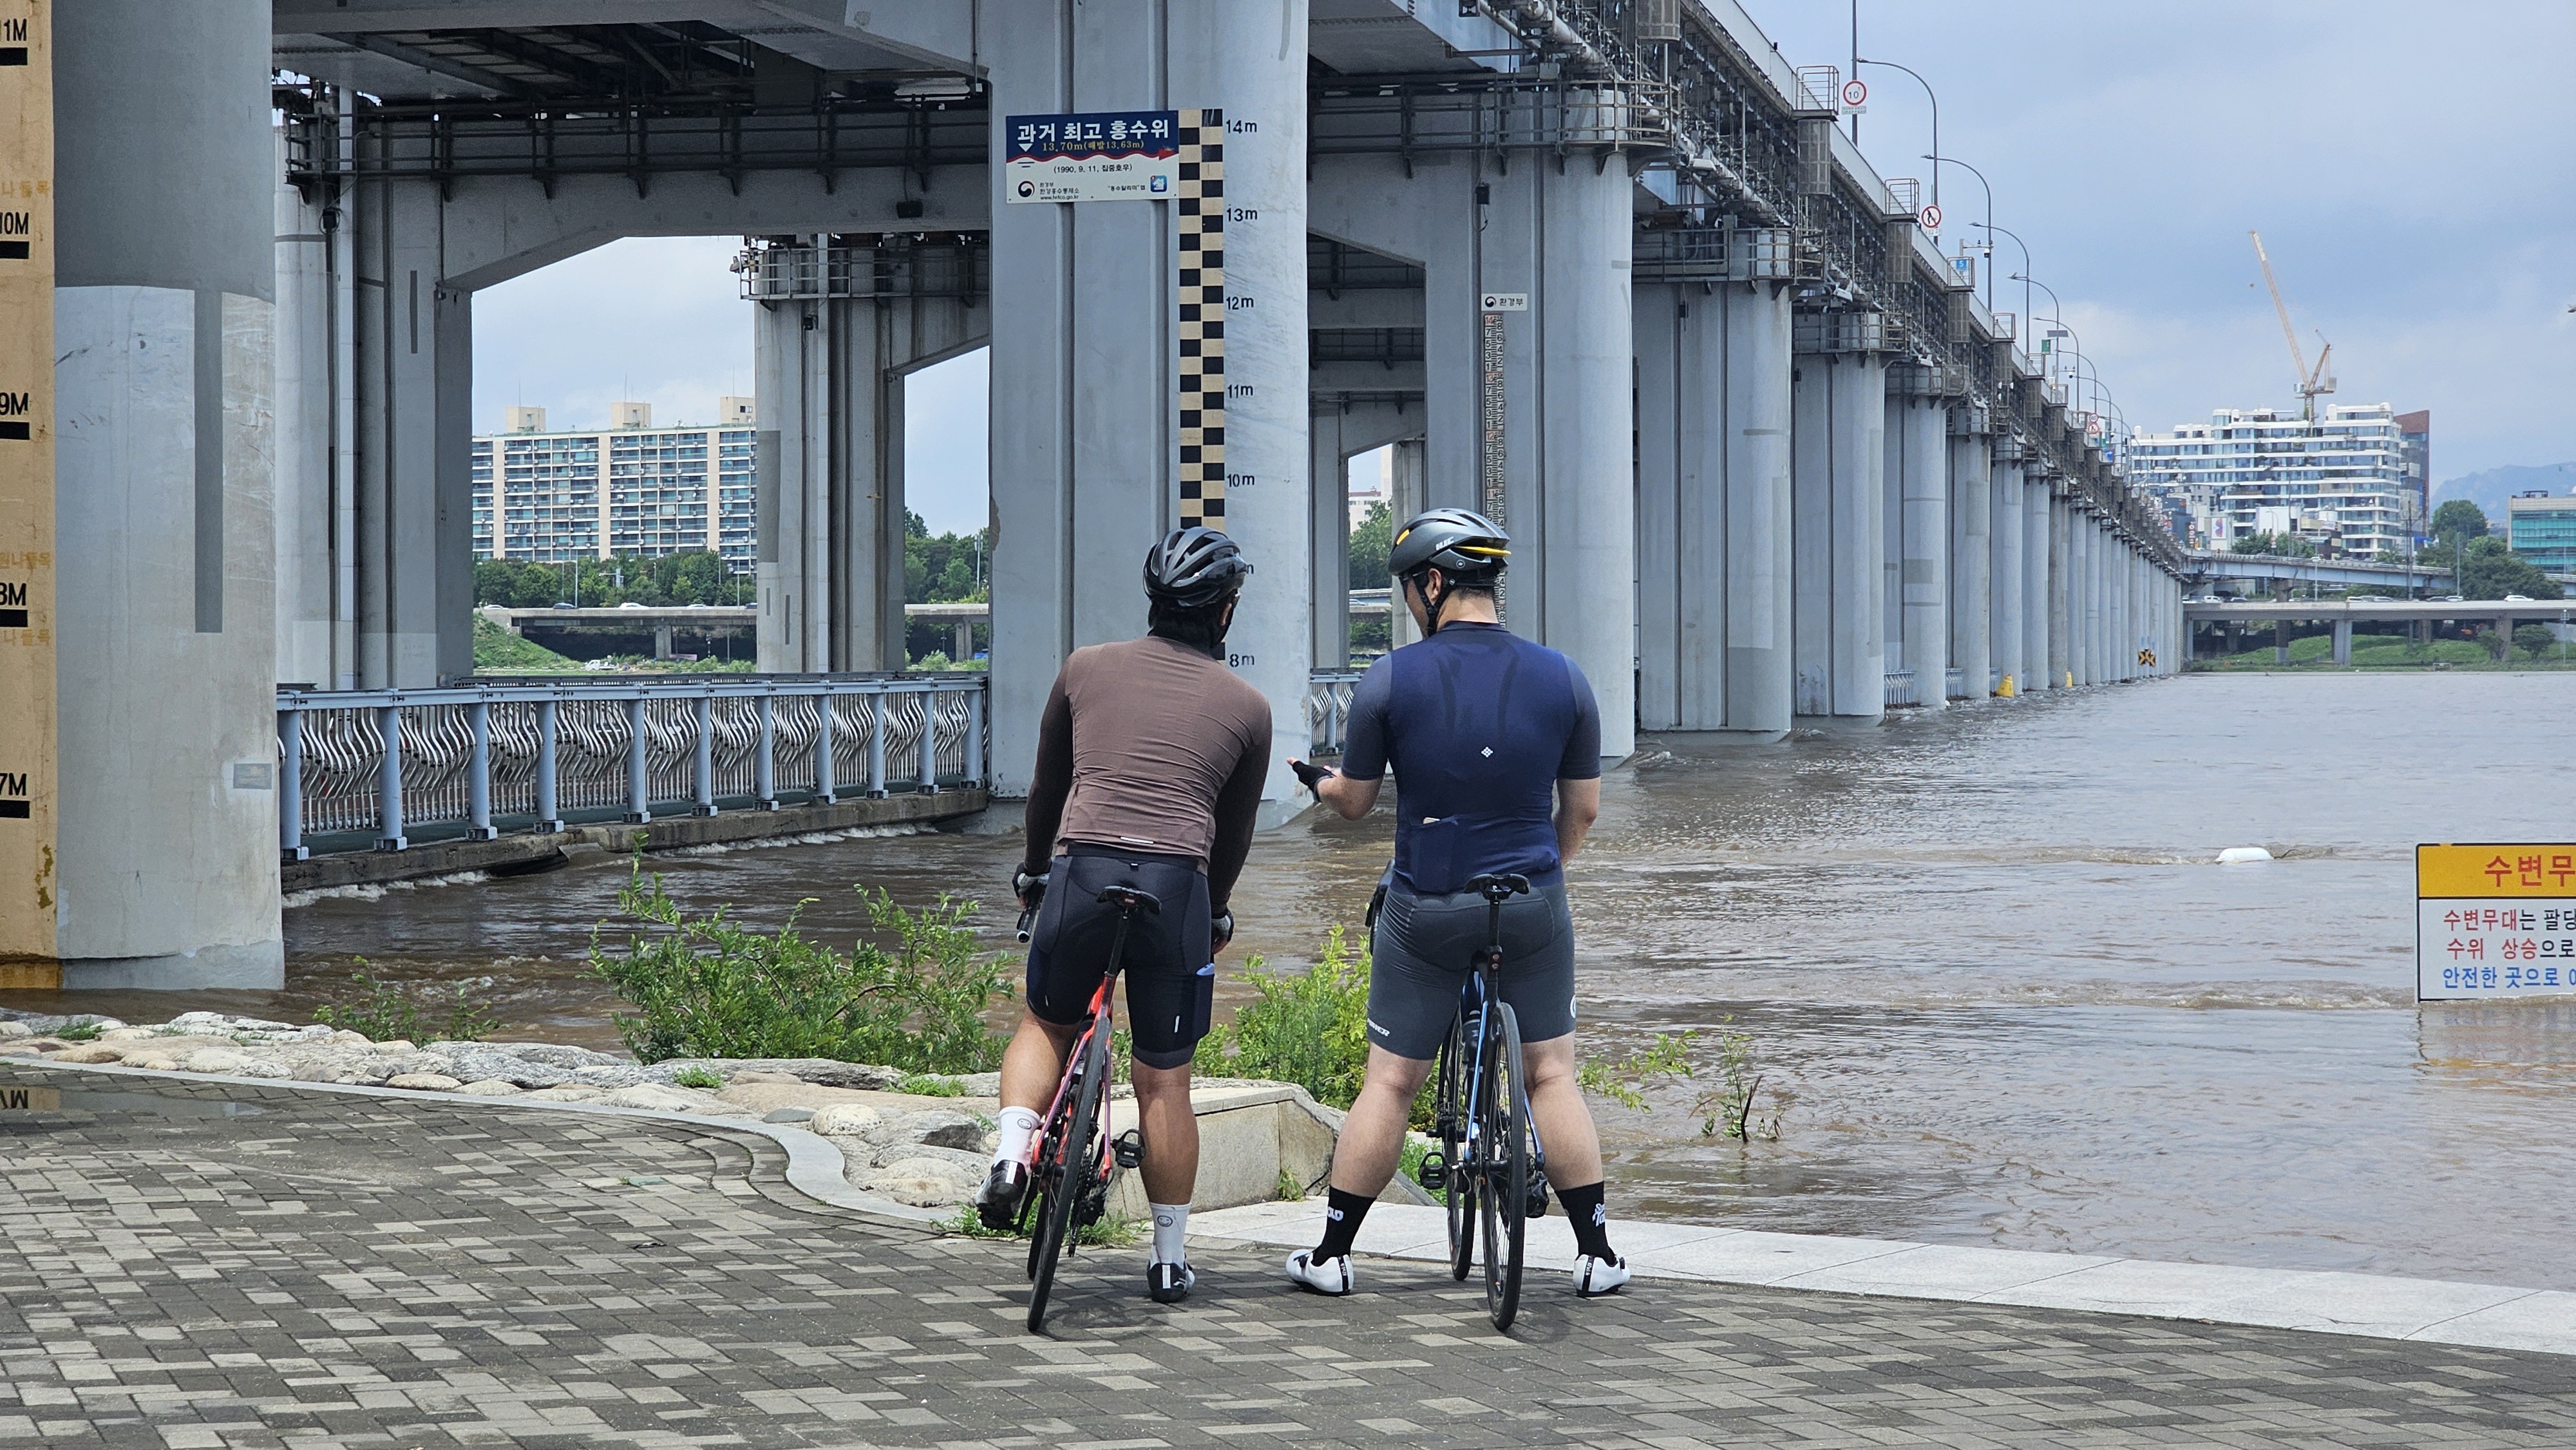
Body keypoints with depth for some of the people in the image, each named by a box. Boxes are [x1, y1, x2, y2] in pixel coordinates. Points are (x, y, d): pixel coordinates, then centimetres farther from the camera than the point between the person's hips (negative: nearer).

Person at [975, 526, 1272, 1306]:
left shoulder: (1086, 669, 14)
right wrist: (1214, 913, 38)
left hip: (1082, 869, 1)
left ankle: (1012, 1153, 2)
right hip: (1177, 884, 0)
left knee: (1046, 1026, 25)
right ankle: (1170, 1259, 16)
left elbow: (1046, 789, 24)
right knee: (1165, 1081, 10)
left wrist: (1035, 871, 41)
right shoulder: (1247, 706, 13)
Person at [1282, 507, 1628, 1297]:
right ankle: (1597, 1254, 11)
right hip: (1532, 907, 1)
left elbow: (1355, 802, 1)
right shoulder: (1562, 678, -2)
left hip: (1424, 910, -1)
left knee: (1390, 1082, 7)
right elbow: (1583, 809, 4)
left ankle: (1331, 1254, 14)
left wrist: (1321, 783, 24)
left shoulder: (1390, 680, -9)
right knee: (1552, 1074, 11)